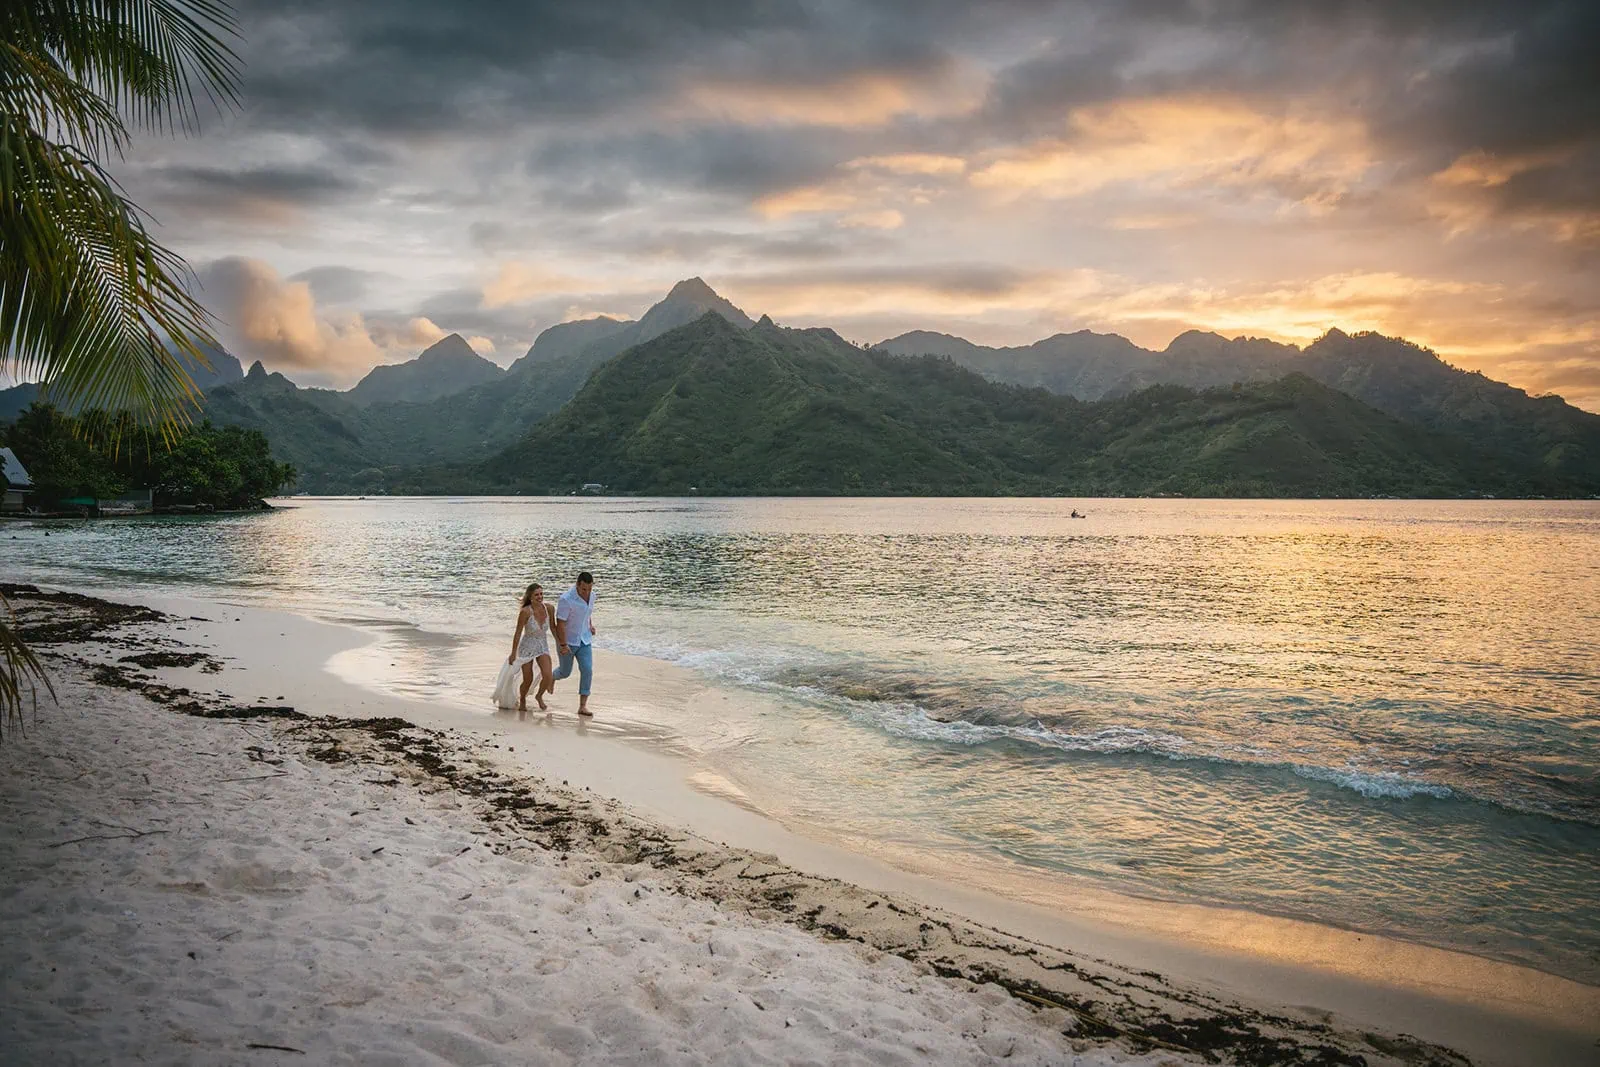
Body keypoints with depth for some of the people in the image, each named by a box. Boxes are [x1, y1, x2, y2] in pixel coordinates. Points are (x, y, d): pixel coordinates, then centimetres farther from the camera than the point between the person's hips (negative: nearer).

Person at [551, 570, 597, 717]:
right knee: (565, 672, 12)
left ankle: (583, 706, -4)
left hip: (584, 640, 5)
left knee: (587, 670, -9)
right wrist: (563, 645, -21)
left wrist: (591, 625, 6)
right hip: (567, 641, -5)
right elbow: (560, 623, -22)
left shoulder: (591, 595, -4)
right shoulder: (566, 599, -25)